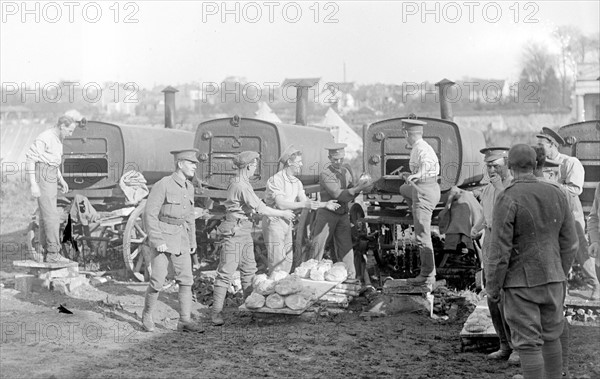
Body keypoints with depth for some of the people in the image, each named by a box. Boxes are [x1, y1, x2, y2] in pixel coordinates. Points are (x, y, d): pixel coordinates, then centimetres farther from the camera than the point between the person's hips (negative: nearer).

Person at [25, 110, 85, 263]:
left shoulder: (57, 139, 14)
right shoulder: (45, 138, -16)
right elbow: (30, 158, -17)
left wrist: (61, 180, 16)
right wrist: (33, 185, -20)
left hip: (51, 180, 10)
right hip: (43, 178, -10)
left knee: (46, 217, 11)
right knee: (51, 217, -10)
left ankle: (44, 251, 16)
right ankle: (53, 253, -9)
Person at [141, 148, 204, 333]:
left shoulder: (188, 187, 8)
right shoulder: (162, 185, -15)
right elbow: (149, 214, -17)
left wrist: (193, 241, 15)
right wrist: (158, 241, -22)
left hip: (181, 239, 6)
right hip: (162, 236, -6)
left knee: (186, 279, -2)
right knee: (157, 281, -4)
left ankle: (185, 321, 2)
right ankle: (147, 315, 18)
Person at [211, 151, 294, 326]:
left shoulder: (242, 183, 12)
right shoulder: (240, 185, -19)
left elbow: (255, 207, 17)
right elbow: (260, 209, -19)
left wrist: (281, 213, 14)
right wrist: (282, 213, -7)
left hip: (245, 232, 10)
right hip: (234, 232, -10)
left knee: (249, 269, 15)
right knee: (226, 272, -7)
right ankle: (217, 312, -3)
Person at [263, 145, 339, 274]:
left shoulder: (297, 182, 10)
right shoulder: (275, 180, -16)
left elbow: (304, 200, 7)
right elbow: (280, 204, -24)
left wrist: (325, 204, -4)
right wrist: (303, 204, -28)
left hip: (287, 222, 8)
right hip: (274, 221, -8)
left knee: (288, 260, 10)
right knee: (277, 261, -8)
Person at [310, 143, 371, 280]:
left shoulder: (346, 172, 10)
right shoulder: (325, 174, -13)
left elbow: (349, 196, 8)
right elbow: (338, 194, -22)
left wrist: (358, 187, -12)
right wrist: (357, 189, -28)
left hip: (343, 214, 6)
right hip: (327, 214, -6)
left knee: (346, 248, 3)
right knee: (318, 248, 1)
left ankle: (350, 277, 5)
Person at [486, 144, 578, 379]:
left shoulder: (508, 199, -17)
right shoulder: (556, 194, 0)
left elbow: (500, 250, -17)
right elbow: (569, 244, 5)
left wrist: (492, 288, -6)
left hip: (520, 284, -5)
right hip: (551, 280, 5)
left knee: (528, 344, 1)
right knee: (550, 337, 20)